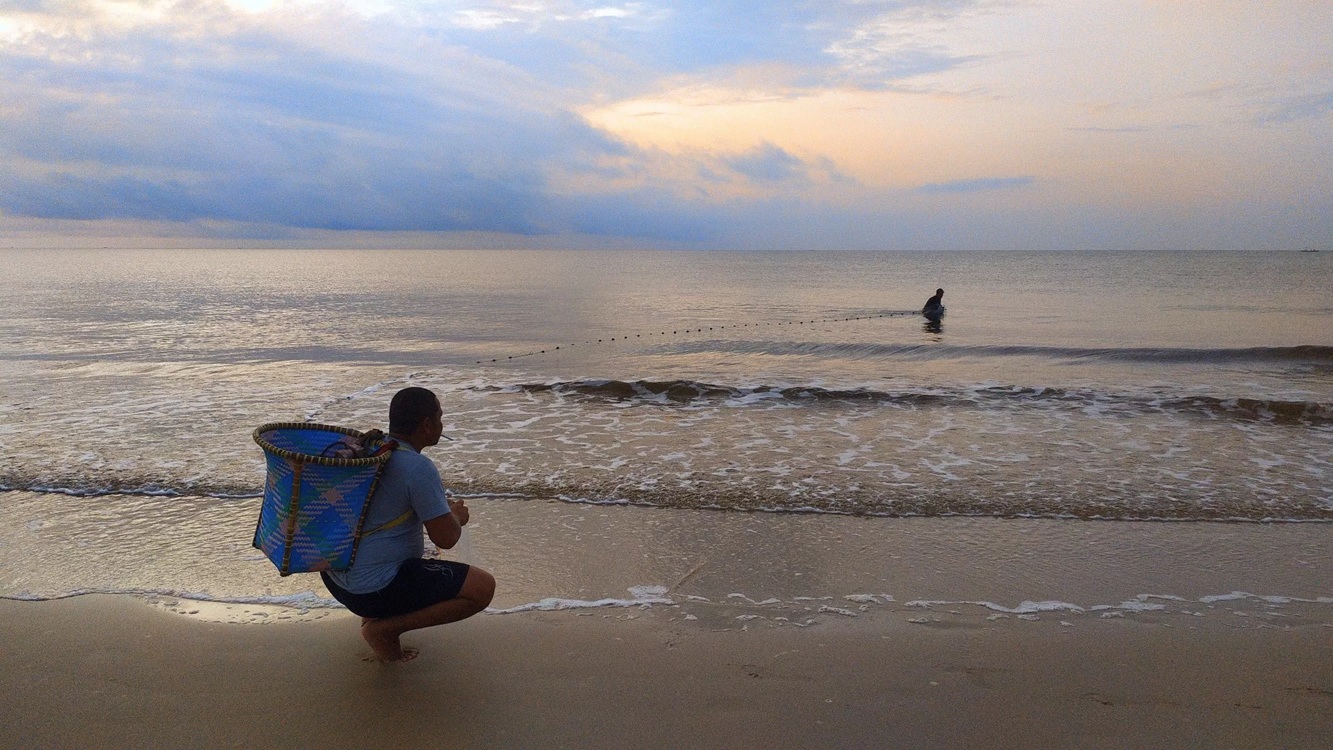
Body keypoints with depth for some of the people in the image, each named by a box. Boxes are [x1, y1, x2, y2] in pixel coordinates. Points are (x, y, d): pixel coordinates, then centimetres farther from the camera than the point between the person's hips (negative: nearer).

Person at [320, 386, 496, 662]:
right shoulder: (419, 468, -20)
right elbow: (445, 538, -18)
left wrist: (440, 505, 22)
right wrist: (456, 516, 5)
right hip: (374, 591, -9)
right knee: (483, 587, -7)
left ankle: (374, 614, 18)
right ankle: (384, 628, -5)